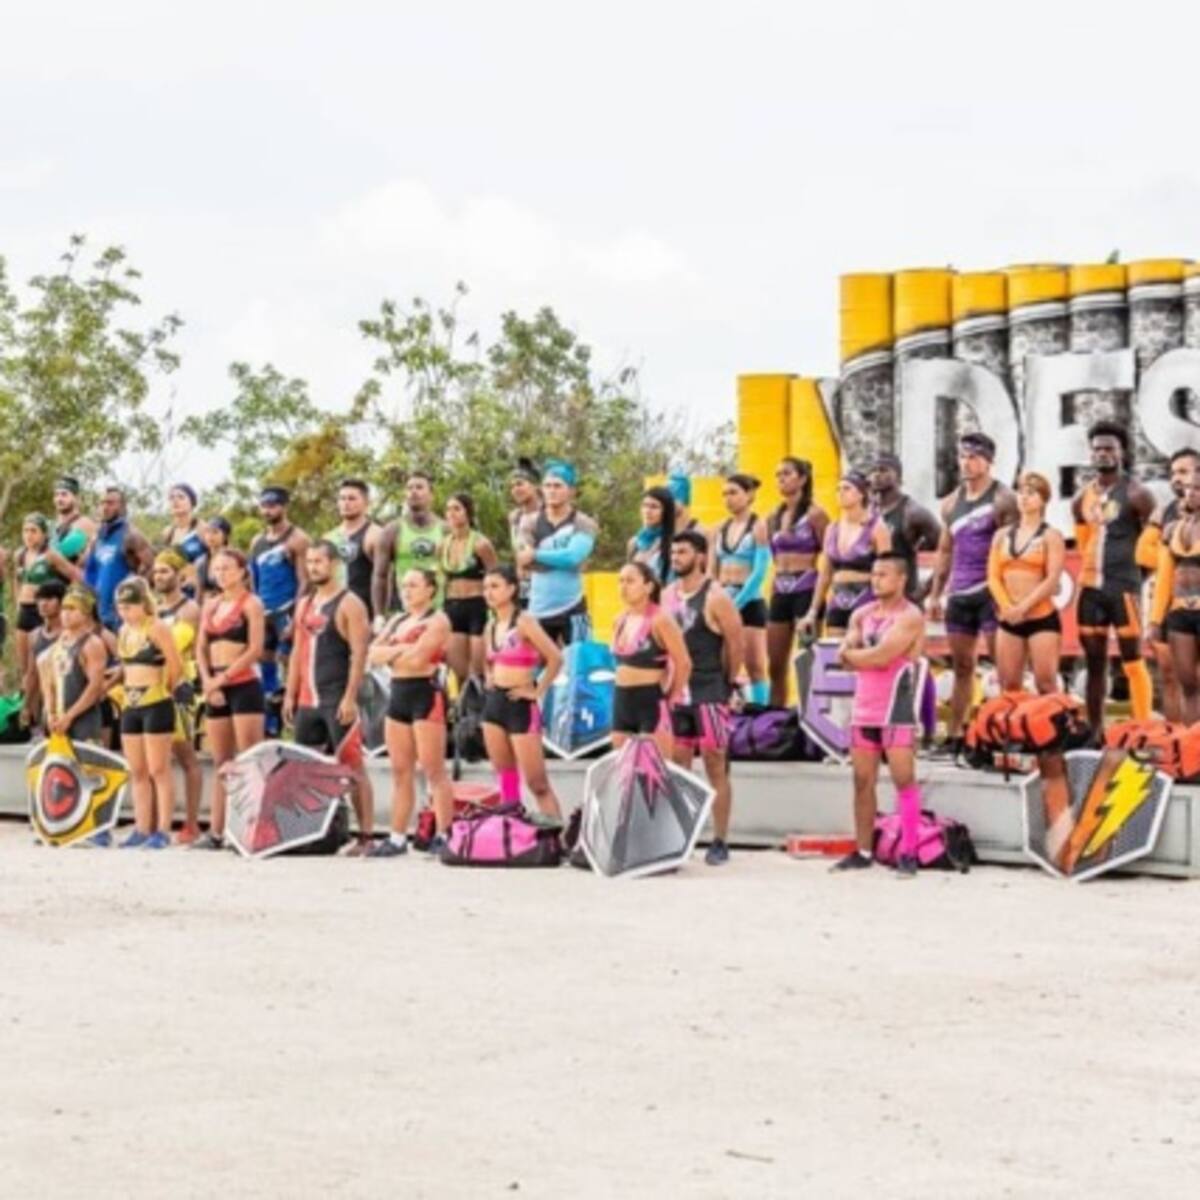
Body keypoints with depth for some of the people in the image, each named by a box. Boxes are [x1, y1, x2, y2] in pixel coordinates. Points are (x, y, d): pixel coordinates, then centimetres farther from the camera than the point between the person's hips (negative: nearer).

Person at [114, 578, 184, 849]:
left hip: (156, 705, -8)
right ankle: (142, 829, 14)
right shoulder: (124, 632, 13)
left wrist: (165, 689, 1)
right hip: (131, 707, 8)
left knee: (158, 771, -6)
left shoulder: (157, 628, -10)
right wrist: (128, 688, 10)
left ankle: (163, 830, -4)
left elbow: (176, 667, -11)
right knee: (137, 773, 9)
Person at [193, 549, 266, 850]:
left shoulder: (250, 603, -3)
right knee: (220, 764, 8)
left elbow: (255, 650, -11)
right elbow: (201, 649, 14)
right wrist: (207, 681, -3)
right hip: (216, 690, 7)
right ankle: (216, 832, 10)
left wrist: (222, 678, -14)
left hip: (244, 686, -7)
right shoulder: (211, 605, 16)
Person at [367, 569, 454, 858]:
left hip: (426, 695, -8)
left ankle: (443, 835, -7)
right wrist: (400, 650, -8)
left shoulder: (437, 621, -5)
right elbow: (374, 655, 7)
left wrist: (390, 652, -2)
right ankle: (397, 837, 9)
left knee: (433, 769, -8)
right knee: (401, 771, 7)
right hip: (398, 695, 8)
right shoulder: (397, 621, 18)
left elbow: (416, 658, -17)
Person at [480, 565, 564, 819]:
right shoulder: (491, 626, 10)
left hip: (520, 706, -7)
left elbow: (555, 658, -18)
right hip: (493, 702, 7)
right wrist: (490, 679, 12)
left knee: (537, 782, -7)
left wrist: (538, 691, -13)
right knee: (505, 778, 9)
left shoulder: (523, 623, -11)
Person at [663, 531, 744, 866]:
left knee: (715, 767, -3)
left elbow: (735, 643, -9)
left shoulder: (715, 598, -11)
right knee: (677, 769, 8)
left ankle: (720, 843, 1)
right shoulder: (668, 596, 9)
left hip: (709, 694, -7)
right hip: (676, 694, 7)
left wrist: (729, 684, -3)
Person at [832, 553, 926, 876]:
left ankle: (908, 853, -9)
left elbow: (881, 656, -19)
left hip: (897, 709, -7)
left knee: (904, 779, -8)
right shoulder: (861, 615, 13)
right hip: (863, 707, 7)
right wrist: (872, 656, -14)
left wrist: (854, 654, -4)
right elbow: (845, 657, 2)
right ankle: (863, 852, 15)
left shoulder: (910, 617, -9)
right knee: (863, 780, 8)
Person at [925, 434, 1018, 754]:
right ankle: (954, 736, 13)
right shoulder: (951, 503, 14)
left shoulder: (1002, 500, -5)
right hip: (959, 593, 7)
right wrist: (935, 594, 16)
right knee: (961, 666, 10)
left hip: (991, 592, -6)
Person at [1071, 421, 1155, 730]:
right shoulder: (1082, 498, 12)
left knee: (1133, 663, -8)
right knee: (1095, 665, 9)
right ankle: (1095, 733, 14)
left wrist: (1128, 558, -3)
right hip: (1090, 586, 6)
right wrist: (1093, 567, 15)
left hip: (1124, 586, -6)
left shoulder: (1135, 494, -6)